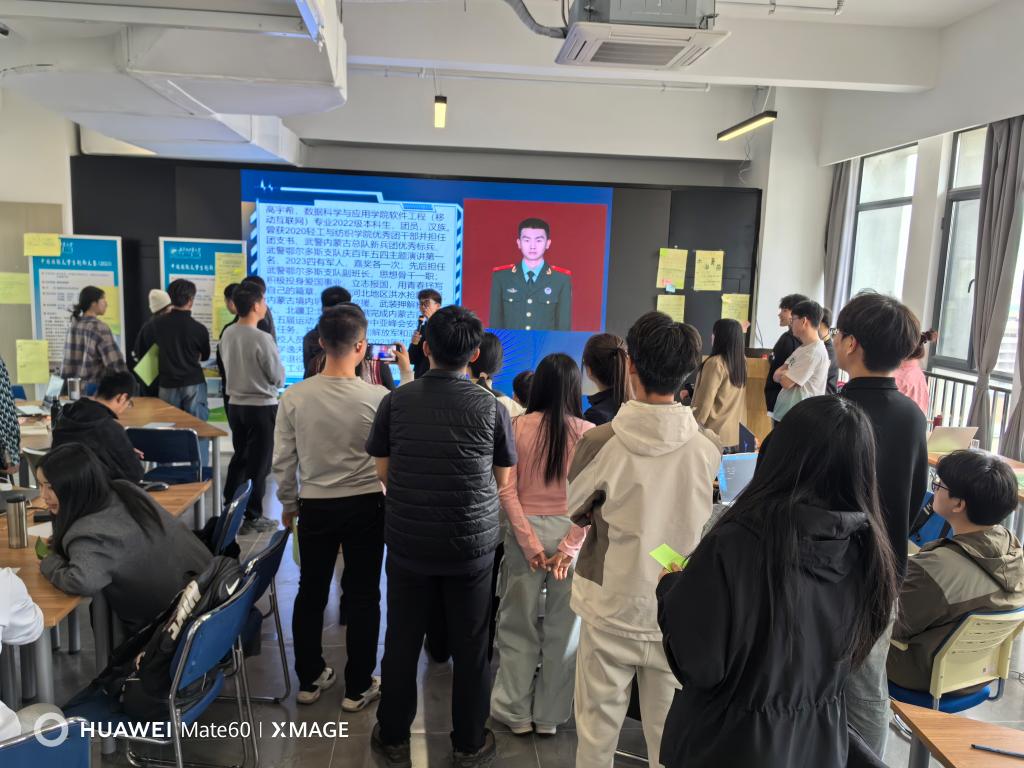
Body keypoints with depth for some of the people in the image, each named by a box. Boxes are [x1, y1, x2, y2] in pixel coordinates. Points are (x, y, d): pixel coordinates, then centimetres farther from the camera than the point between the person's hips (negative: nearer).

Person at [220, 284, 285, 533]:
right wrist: (278, 372, 6)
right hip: (262, 407, -7)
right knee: (258, 463, 5)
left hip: (235, 404, 7)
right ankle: (252, 517, 13)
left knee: (239, 458, 20)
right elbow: (279, 379, -14)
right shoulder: (262, 339, -20)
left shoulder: (227, 334, 1)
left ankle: (230, 510, 28)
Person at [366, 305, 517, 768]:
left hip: (408, 542, 1)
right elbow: (502, 481, 0)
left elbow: (383, 472, 1)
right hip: (472, 544, -1)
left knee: (402, 643, 16)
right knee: (470, 648, 13)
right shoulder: (491, 407, -10)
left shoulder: (396, 402, -7)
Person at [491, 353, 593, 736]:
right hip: (572, 534, 0)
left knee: (519, 623, 14)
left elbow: (507, 491, -10)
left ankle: (517, 712, 27)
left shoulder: (520, 426, -7)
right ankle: (549, 715, 28)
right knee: (563, 627, 15)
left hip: (525, 532, 0)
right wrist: (569, 547, -9)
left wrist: (529, 543, -8)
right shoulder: (589, 433, -7)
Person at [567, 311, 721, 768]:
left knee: (597, 725, 16)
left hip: (611, 609, -2)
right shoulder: (708, 448, -11)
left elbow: (575, 511, -2)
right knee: (668, 729, 18)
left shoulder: (601, 443, -17)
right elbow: (701, 519, 5)